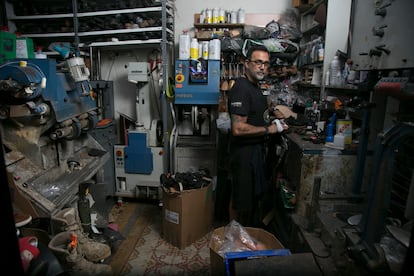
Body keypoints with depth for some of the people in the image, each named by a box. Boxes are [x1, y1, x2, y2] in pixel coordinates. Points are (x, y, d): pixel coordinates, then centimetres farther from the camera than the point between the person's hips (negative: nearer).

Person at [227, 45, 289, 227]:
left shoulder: (255, 87, 11)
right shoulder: (241, 88, -21)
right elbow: (238, 128, -28)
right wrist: (269, 129, -19)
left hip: (256, 148, 10)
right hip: (244, 150, -10)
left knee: (255, 194, 23)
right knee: (240, 199, 5)